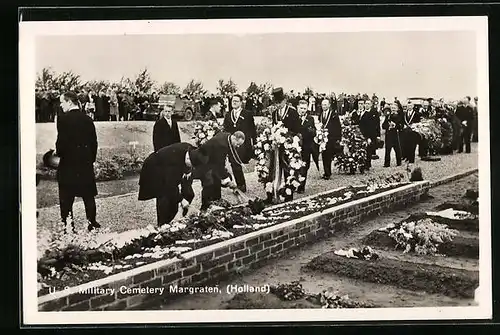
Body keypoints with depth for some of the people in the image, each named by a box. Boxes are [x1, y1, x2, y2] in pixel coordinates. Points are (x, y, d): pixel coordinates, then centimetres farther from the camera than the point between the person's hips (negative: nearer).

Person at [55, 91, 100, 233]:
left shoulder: (63, 119, -11)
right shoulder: (88, 119, 6)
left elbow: (61, 141, -16)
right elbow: (94, 142, 8)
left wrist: (58, 153, 3)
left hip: (68, 164, -5)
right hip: (86, 164, 5)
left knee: (66, 199, 2)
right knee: (89, 196, 14)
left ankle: (68, 228, 3)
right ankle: (92, 224, 20)